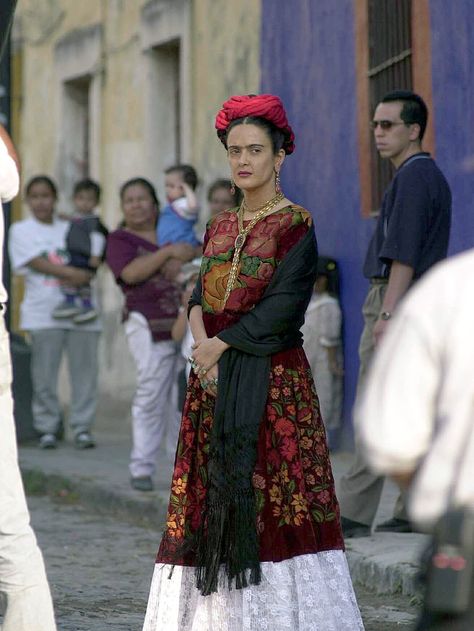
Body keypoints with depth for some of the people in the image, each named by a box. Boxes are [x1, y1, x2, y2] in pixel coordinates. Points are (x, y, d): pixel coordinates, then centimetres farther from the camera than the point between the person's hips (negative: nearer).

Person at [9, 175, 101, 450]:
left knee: (84, 369, -2)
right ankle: (47, 429, 5)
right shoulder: (21, 230, 8)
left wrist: (79, 278, -12)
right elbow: (37, 263, -6)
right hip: (44, 312, -3)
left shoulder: (70, 228, 18)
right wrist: (72, 273, -17)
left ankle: (83, 427, 5)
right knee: (45, 373, -4)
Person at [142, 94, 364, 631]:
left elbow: (284, 305, -13)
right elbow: (200, 295, 10)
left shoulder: (295, 224, -4)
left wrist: (219, 344, -11)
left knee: (271, 484, -10)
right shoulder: (220, 227, 15)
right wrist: (202, 343, -10)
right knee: (214, 491, 4)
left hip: (273, 380, -6)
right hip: (214, 380, 6)